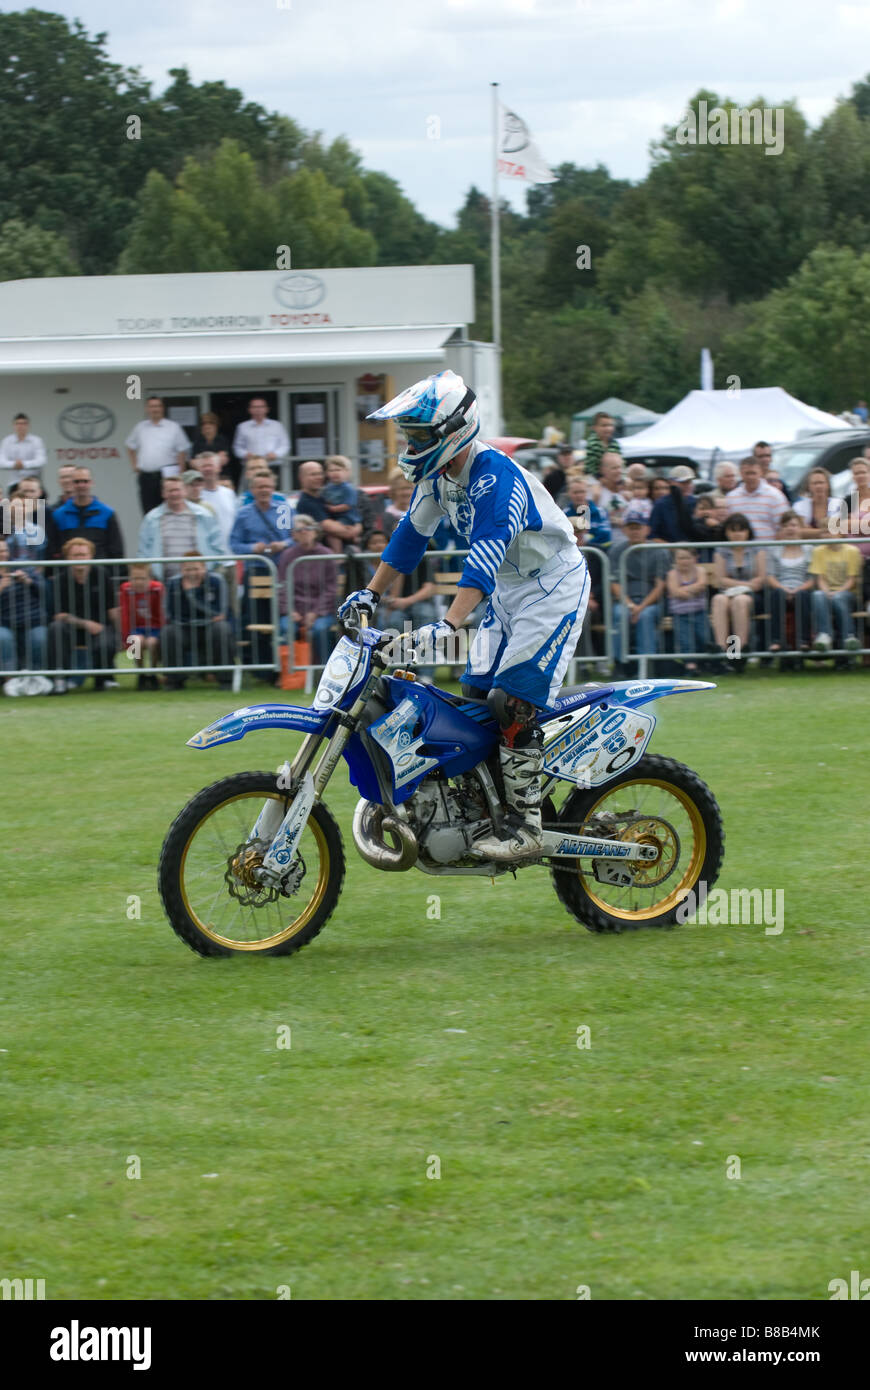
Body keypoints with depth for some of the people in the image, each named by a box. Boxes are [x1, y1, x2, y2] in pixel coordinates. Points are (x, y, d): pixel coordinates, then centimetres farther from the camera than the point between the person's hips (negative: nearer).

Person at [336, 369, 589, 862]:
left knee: (513, 704, -19)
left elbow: (486, 553, -40)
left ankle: (526, 827, -16)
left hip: (554, 588, -10)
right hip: (508, 594, 10)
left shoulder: (494, 475, -29)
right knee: (474, 697, 6)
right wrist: (372, 593, 17)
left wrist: (448, 626, -49)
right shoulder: (437, 474, 0)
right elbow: (413, 533, 16)